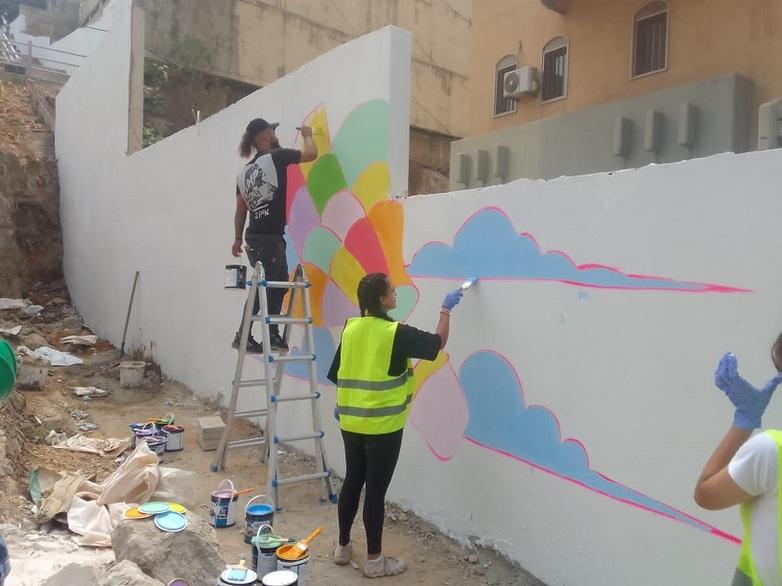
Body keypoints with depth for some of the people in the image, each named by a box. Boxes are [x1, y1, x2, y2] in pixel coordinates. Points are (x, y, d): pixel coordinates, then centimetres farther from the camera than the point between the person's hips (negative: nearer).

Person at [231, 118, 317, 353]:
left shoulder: (244, 172, 13)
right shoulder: (276, 157, -7)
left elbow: (240, 210, 14)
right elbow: (311, 154, 0)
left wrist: (238, 239, 19)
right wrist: (307, 135, 20)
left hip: (255, 237, 8)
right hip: (269, 237, -8)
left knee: (279, 283, 14)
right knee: (262, 288, -2)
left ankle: (273, 335, 15)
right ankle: (243, 336, 2)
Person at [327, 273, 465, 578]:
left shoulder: (350, 329, 1)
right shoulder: (396, 333, -16)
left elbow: (338, 374, 10)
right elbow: (438, 343, -3)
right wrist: (446, 309, 9)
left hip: (351, 422, 6)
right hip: (382, 426, -6)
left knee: (352, 483, 18)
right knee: (376, 491, 4)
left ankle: (342, 546, 32)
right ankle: (374, 559, 17)